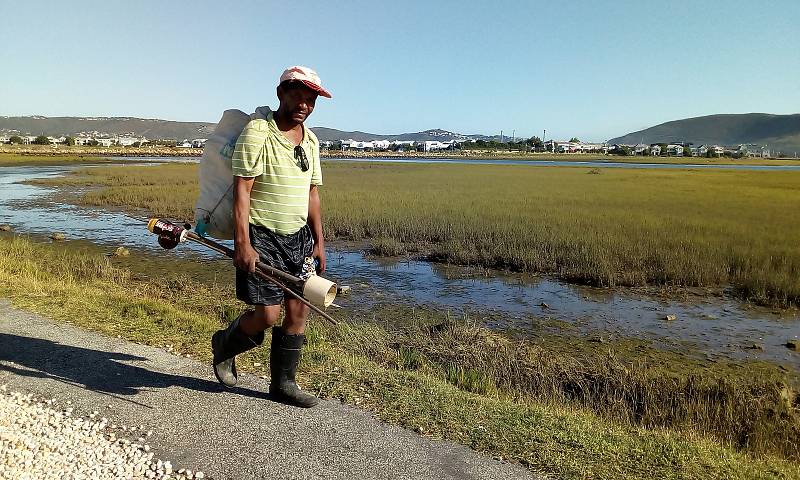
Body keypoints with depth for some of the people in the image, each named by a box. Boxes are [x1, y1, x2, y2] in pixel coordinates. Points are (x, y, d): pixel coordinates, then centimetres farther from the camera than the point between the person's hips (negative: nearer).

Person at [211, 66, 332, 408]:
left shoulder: (311, 141, 12)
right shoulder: (257, 131, -10)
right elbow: (241, 190, -15)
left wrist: (319, 242, 12)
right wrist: (242, 244, -21)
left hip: (298, 236, 7)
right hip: (261, 235, -6)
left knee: (299, 310, 5)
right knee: (268, 314, -7)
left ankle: (283, 383, 22)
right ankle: (225, 344, 27)